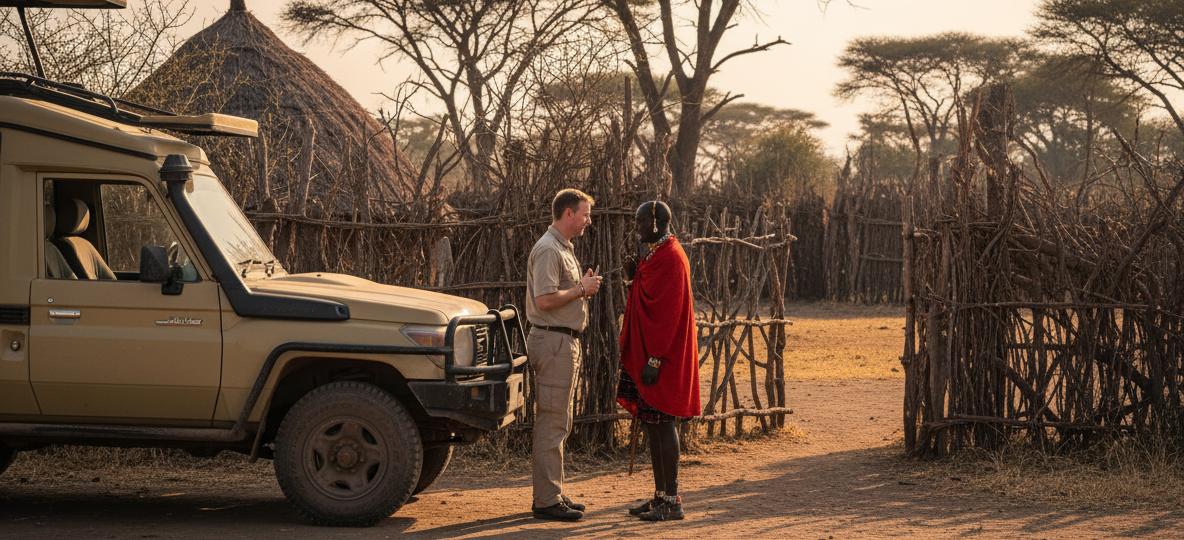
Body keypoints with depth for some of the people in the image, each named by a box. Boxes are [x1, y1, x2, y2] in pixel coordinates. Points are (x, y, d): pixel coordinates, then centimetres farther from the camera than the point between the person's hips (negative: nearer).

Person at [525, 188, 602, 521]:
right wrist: (581, 289, -13)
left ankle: (552, 494, 21)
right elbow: (544, 299, -24)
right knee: (552, 422, -9)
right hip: (553, 341, -11)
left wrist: (583, 287, 10)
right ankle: (546, 501, -7)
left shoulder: (563, 249, 20)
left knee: (558, 423, 14)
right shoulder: (548, 250, -14)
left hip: (565, 341, 11)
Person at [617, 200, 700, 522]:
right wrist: (635, 276, 8)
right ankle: (661, 496, 17)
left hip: (662, 358, -10)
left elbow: (669, 313, -21)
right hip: (646, 355, 10)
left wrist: (654, 360, -22)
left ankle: (672, 502, -3)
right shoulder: (653, 254, 15)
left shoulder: (670, 257, -16)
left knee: (662, 424, -7)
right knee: (652, 424, 11)